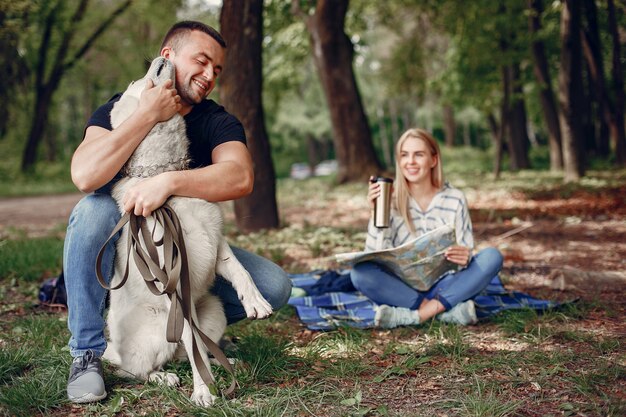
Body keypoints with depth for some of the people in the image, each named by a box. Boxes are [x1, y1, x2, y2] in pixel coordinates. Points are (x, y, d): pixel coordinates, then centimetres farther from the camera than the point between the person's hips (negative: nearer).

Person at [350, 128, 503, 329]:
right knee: (360, 272, -28)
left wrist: (463, 258, -26)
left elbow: (465, 258, -2)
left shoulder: (455, 199, -1)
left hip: (446, 287, 1)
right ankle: (449, 310, -26)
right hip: (403, 288, 0)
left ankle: (409, 315, -28)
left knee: (492, 256, -23)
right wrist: (376, 213, -19)